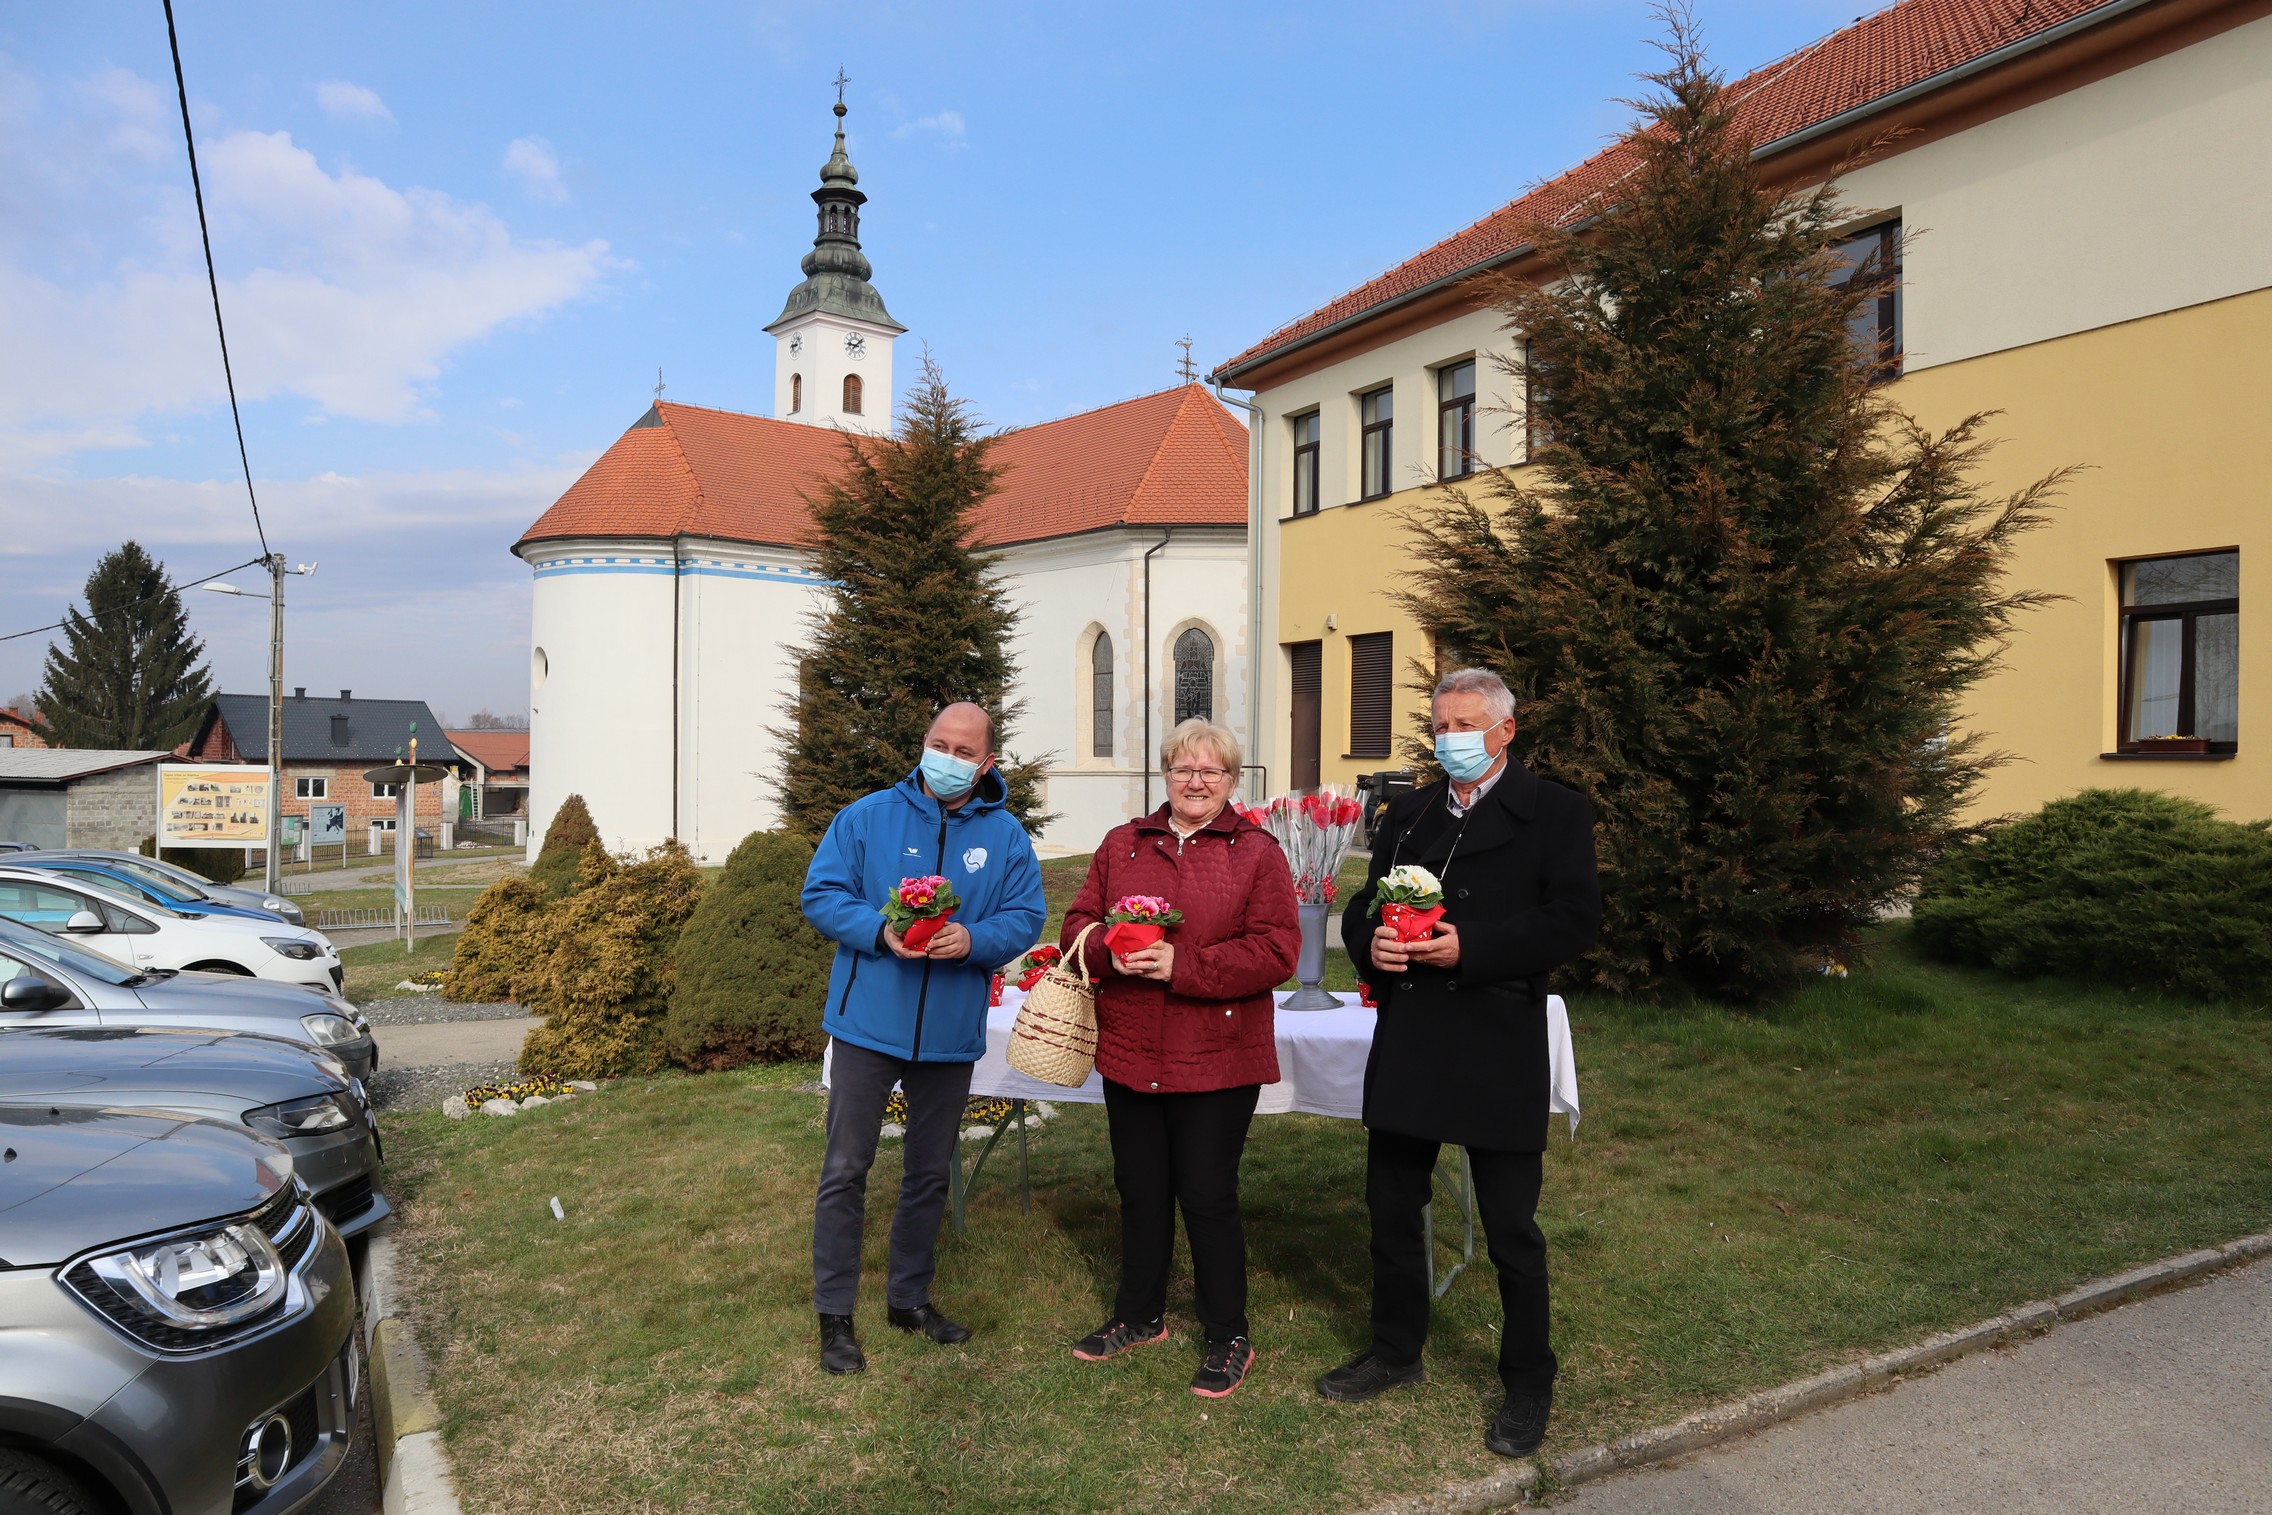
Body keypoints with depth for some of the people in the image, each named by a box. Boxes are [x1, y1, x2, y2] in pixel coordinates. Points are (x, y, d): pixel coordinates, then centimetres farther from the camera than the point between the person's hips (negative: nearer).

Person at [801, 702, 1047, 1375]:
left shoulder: (1005, 835, 3)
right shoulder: (867, 816, -2)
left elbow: (1024, 916, -1)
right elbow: (821, 894, -6)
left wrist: (973, 939, -22)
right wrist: (880, 931, -23)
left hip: (950, 1035, 3)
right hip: (868, 1023, -2)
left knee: (930, 1173, 16)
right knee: (846, 1170, 2)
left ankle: (910, 1296, 34)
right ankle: (835, 1315, 15)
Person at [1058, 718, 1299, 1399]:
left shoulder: (1257, 852, -4)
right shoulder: (1122, 845, 10)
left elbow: (1276, 949, -12)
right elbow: (1080, 922, 10)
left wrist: (1181, 964, -21)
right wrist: (1112, 950, -13)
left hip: (1217, 1059, -4)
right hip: (1130, 1053, 4)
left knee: (1208, 1196, 4)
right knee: (1140, 1190, 16)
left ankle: (1229, 1339, 22)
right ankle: (1140, 1315, 36)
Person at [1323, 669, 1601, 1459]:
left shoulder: (1554, 812, -3)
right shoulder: (1406, 815, 13)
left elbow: (1572, 922, -12)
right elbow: (1362, 907, 16)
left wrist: (1467, 947, -21)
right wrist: (1370, 942, -8)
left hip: (1497, 1051, -5)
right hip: (1405, 1044, 5)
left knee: (1512, 1229, 6)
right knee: (1393, 1208, 16)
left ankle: (1528, 1385, 24)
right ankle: (1395, 1350, 35)